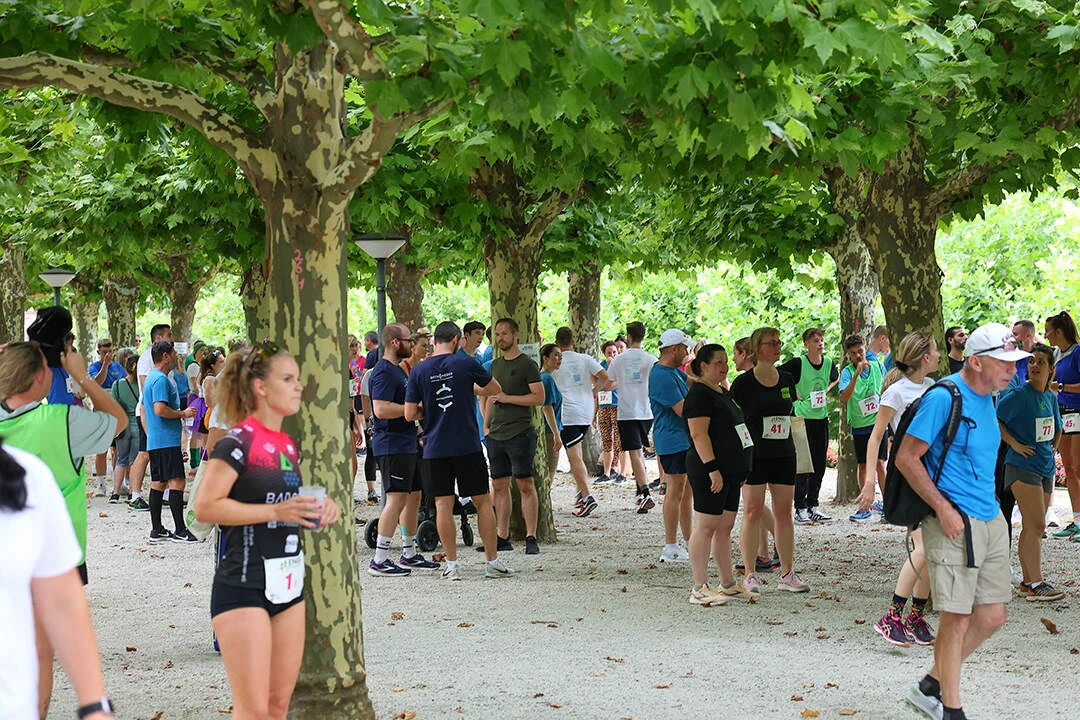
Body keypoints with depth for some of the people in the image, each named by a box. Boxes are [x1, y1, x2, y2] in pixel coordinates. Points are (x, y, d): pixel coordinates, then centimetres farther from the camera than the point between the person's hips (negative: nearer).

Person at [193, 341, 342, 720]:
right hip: (244, 586, -8)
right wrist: (276, 511, -23)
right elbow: (205, 506, -20)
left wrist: (320, 507, 5)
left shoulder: (288, 445, 12)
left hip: (288, 585, 8)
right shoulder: (238, 441, -12)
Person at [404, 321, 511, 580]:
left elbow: (410, 414, -1)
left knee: (443, 505, 6)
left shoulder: (419, 371, -1)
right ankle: (493, 562, 9)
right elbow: (495, 389, 10)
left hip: (434, 449, 1)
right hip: (467, 446, -1)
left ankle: (452, 564, 5)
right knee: (483, 501, 7)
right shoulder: (465, 364, -4)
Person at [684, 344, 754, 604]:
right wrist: (713, 468, -24)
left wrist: (742, 469, 24)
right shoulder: (699, 394, -11)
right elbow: (699, 434, -19)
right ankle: (699, 589, -5)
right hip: (710, 472, -9)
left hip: (730, 472, 10)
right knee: (706, 527, -7)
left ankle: (728, 584, 18)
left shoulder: (723, 393, 18)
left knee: (725, 527, 12)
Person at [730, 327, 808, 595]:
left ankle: (787, 573, 13)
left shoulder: (787, 379, 8)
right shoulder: (743, 383, -6)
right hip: (753, 455, -4)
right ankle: (749, 575, 4)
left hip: (783, 455, 4)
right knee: (753, 511, -2)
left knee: (784, 512, 6)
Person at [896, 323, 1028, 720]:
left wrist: (988, 503, 17)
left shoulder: (986, 398, 11)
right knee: (957, 620, -4)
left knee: (992, 616, 10)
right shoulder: (943, 397, -15)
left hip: (991, 519, 9)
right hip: (956, 523, -9)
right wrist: (943, 508, -18)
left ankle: (930, 688, 24)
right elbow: (906, 457, -15)